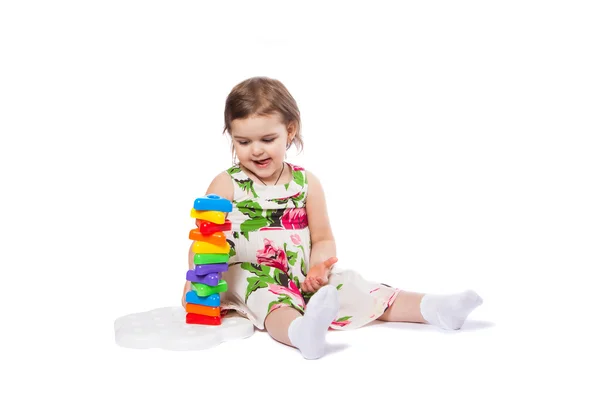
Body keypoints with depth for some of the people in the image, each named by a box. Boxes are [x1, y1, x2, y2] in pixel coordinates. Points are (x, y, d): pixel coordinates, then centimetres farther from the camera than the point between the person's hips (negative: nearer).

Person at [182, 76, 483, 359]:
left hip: (304, 279, 4)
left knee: (352, 287, -12)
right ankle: (302, 332, -68)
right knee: (271, 300, -36)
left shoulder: (306, 183, 6)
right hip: (251, 279, -4)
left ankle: (433, 309, -20)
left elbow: (323, 239, 7)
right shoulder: (226, 185, 0)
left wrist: (318, 269, -13)